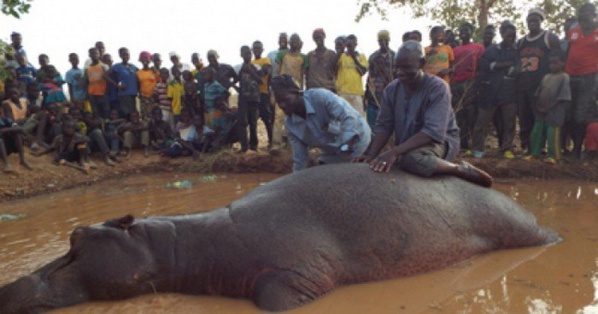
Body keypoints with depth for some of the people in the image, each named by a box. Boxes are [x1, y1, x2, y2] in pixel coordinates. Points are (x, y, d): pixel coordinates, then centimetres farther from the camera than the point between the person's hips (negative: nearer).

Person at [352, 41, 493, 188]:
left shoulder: (438, 88, -20)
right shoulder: (391, 89, -2)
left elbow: (433, 132, -30)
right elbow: (383, 126, -2)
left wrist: (395, 151, -40)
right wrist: (371, 155, -21)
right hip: (407, 147, 7)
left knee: (411, 158, -38)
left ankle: (461, 169, -12)